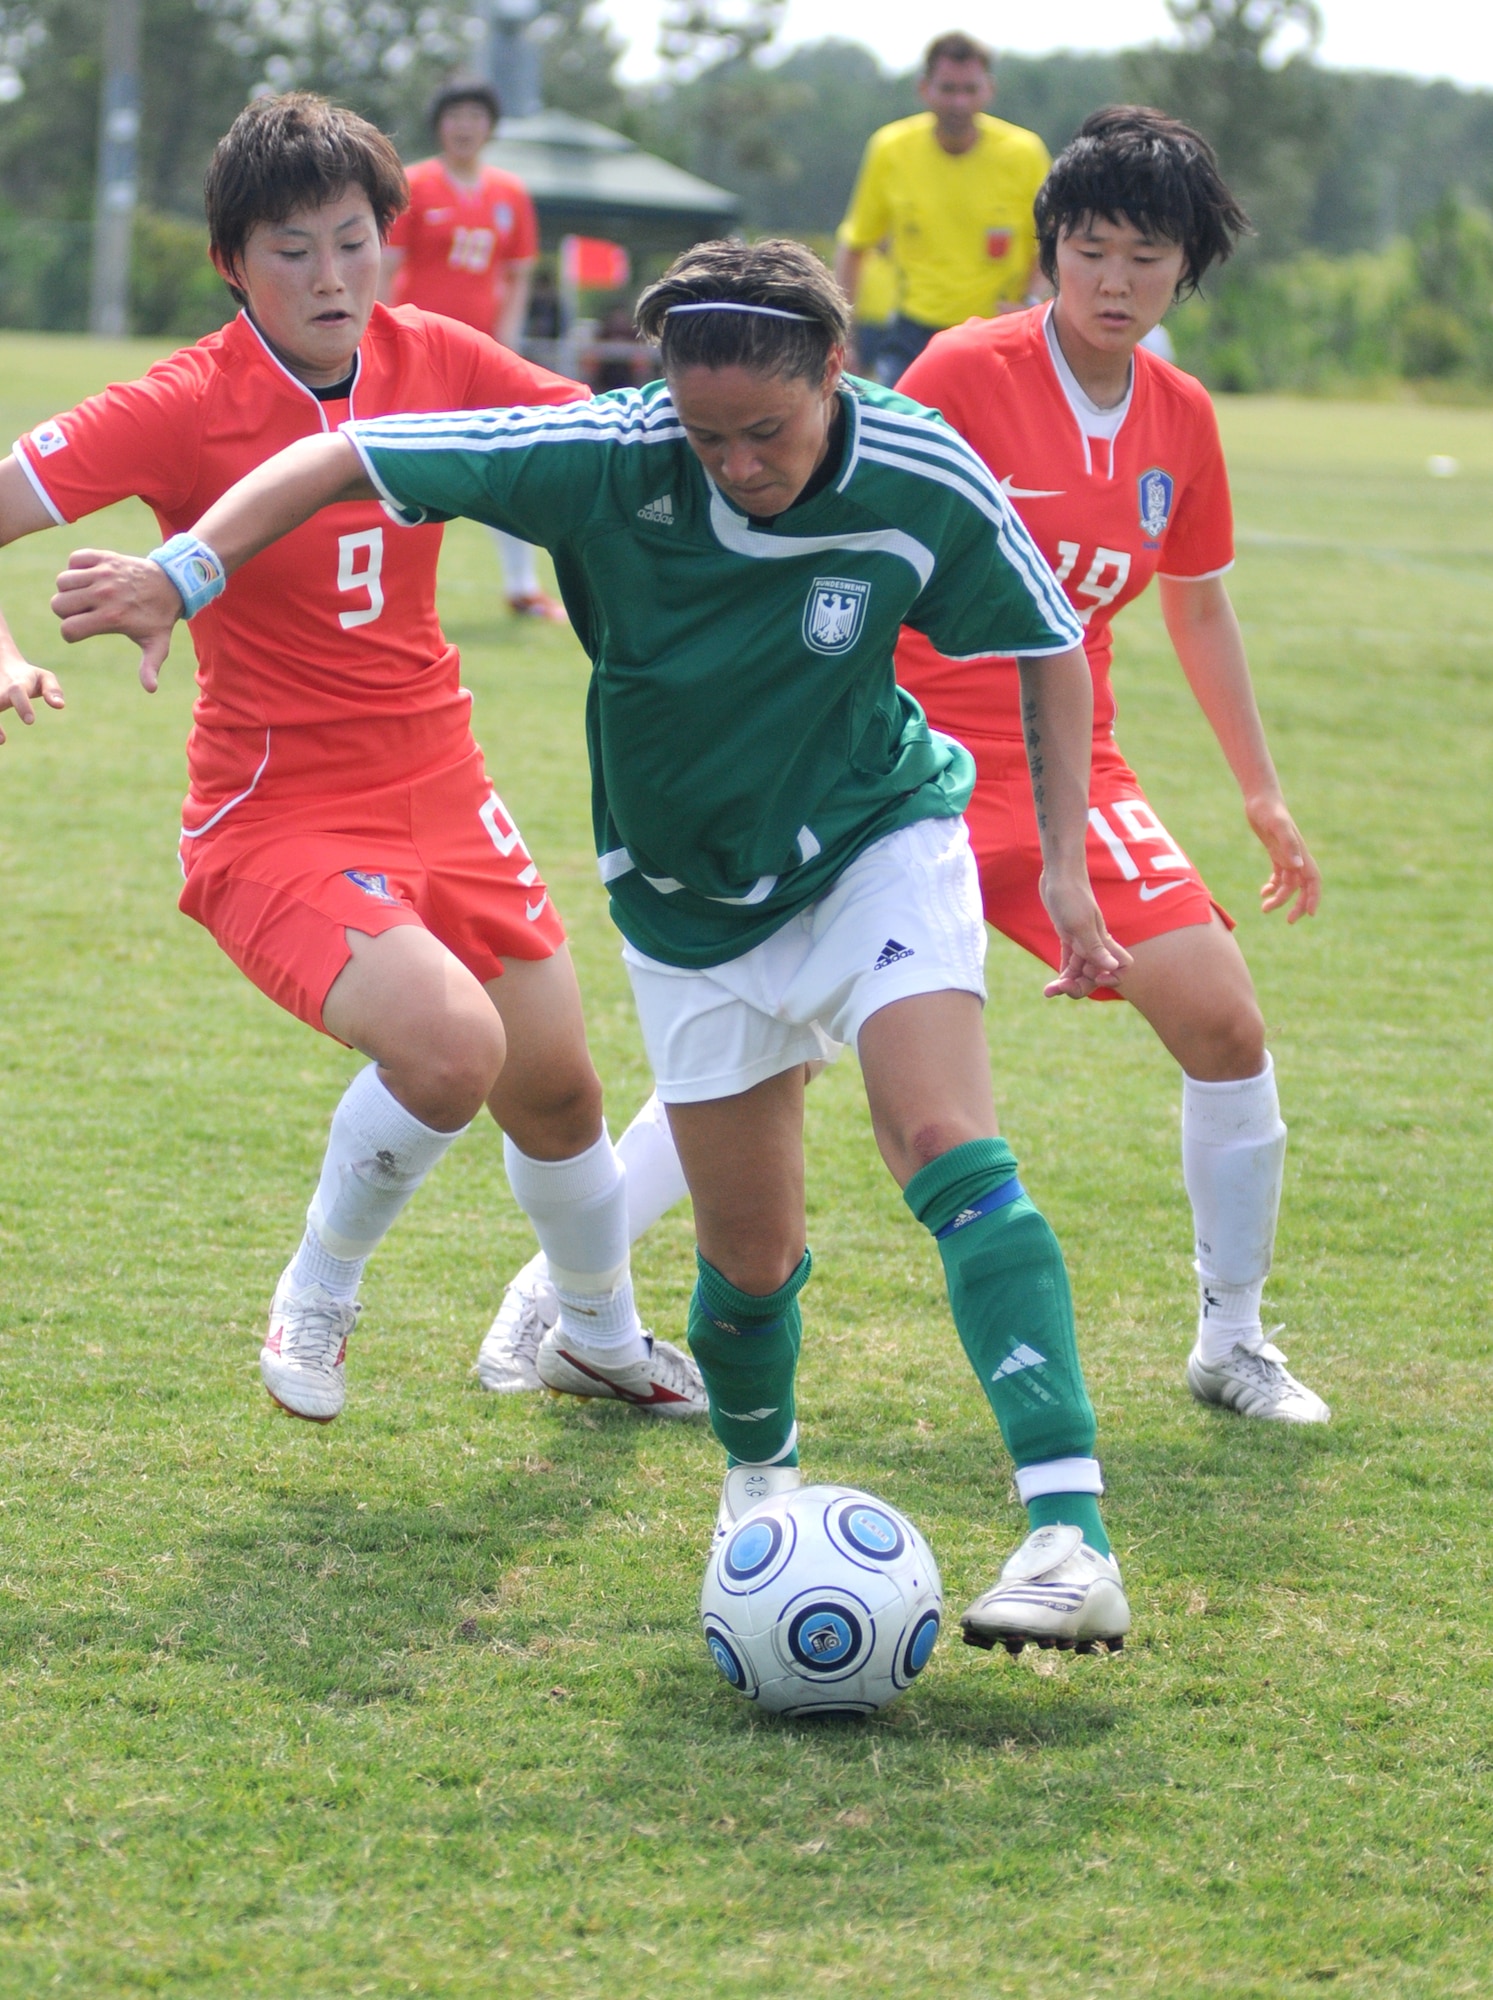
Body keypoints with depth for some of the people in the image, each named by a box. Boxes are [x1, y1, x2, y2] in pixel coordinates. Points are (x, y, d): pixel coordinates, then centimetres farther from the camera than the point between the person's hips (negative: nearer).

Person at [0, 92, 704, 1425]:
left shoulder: (436, 361, -3)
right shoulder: (188, 408, -17)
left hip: (440, 788, 5)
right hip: (279, 814, -5)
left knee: (556, 1085, 13)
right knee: (448, 1044, -27)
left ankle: (603, 1337, 43)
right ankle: (318, 1300, 1)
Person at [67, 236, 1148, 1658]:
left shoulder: (923, 482, -22)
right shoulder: (605, 458, -24)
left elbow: (1049, 650, -4)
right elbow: (340, 460, -17)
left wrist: (1067, 864, -7)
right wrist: (183, 573, -27)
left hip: (877, 840, -1)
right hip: (690, 893, 1)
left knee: (946, 1149, -24)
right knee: (750, 1254, 5)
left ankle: (1069, 1533, -29)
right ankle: (758, 1477, 39)